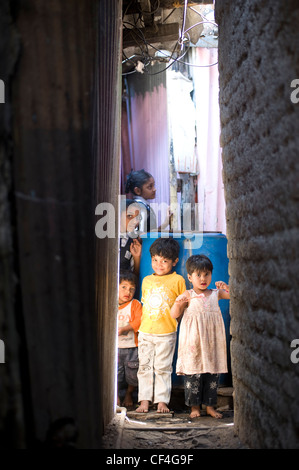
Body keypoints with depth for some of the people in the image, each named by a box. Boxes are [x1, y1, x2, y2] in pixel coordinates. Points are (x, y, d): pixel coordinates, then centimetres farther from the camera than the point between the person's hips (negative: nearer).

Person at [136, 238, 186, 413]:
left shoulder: (177, 280, -2)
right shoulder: (147, 280, 11)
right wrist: (143, 322, 13)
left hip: (167, 333, -4)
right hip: (145, 332, 4)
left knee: (163, 367, 1)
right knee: (145, 366, 5)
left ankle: (162, 401, 9)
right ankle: (144, 400, 12)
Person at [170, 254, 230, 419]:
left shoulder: (216, 293, 8)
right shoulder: (188, 295, -1)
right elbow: (174, 315, -6)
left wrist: (226, 287, -14)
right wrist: (178, 303, -26)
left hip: (212, 343, 3)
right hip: (193, 343, -3)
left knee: (212, 374, 8)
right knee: (193, 375, 0)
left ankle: (210, 406, 21)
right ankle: (195, 407, 14)